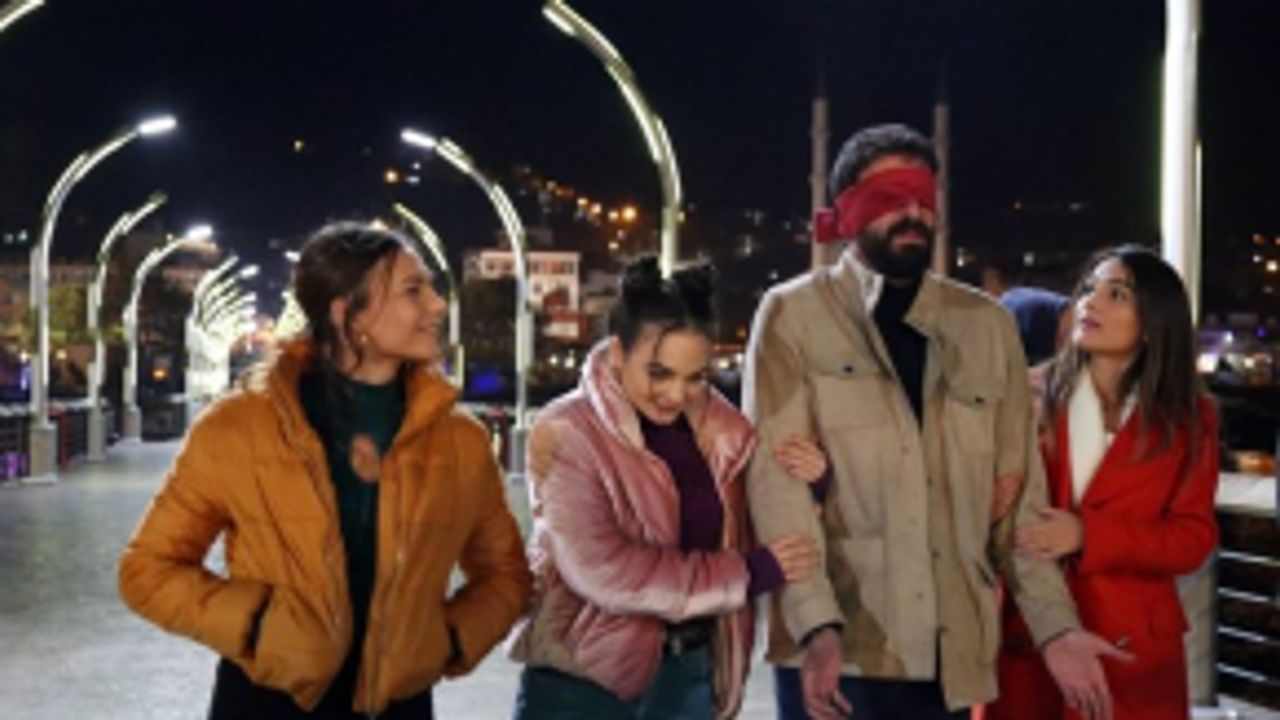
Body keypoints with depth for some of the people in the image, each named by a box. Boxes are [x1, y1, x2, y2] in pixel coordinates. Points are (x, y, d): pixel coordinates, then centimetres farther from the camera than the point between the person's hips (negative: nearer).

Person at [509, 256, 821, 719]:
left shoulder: (718, 428, 3)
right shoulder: (566, 434, -13)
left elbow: (755, 529, 12)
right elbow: (600, 570, -22)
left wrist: (801, 486, -10)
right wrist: (748, 574, -17)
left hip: (689, 675, 5)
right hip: (584, 680, -5)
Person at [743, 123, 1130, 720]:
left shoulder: (987, 324, 11)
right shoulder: (793, 315, 0)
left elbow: (1017, 488, 9)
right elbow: (777, 480, -9)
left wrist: (1054, 624, 0)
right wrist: (818, 625, -20)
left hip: (954, 654, 3)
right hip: (837, 652, -3)